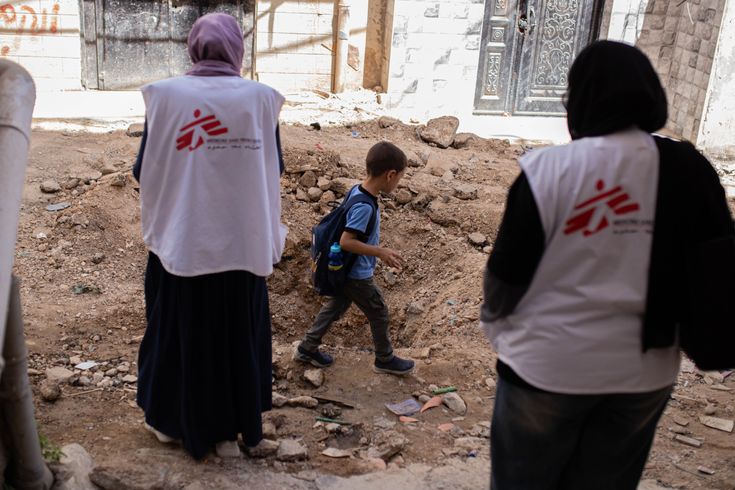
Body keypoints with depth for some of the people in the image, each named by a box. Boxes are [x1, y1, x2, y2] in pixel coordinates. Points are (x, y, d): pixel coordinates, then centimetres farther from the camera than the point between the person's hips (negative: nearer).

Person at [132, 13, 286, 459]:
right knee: (237, 336, 15)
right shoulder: (262, 98, -6)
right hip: (242, 243, 1)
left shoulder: (165, 94, -8)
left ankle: (173, 421, 33)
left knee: (177, 332, 17)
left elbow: (145, 172, -3)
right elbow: (274, 171, 1)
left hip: (179, 240, 0)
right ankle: (229, 431, 27)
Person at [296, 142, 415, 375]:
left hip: (347, 272, 9)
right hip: (358, 276, -9)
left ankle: (307, 348, 34)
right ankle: (385, 359, 30)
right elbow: (346, 242, -32)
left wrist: (378, 251, 17)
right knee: (380, 315, 11)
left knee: (335, 308, 23)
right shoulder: (365, 206, -31)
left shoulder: (356, 190, -3)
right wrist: (380, 252, -25)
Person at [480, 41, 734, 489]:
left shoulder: (549, 168, -18)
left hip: (549, 364, -3)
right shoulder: (690, 170, -6)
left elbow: (507, 272, -12)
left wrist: (495, 316, 10)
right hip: (644, 370, 4)